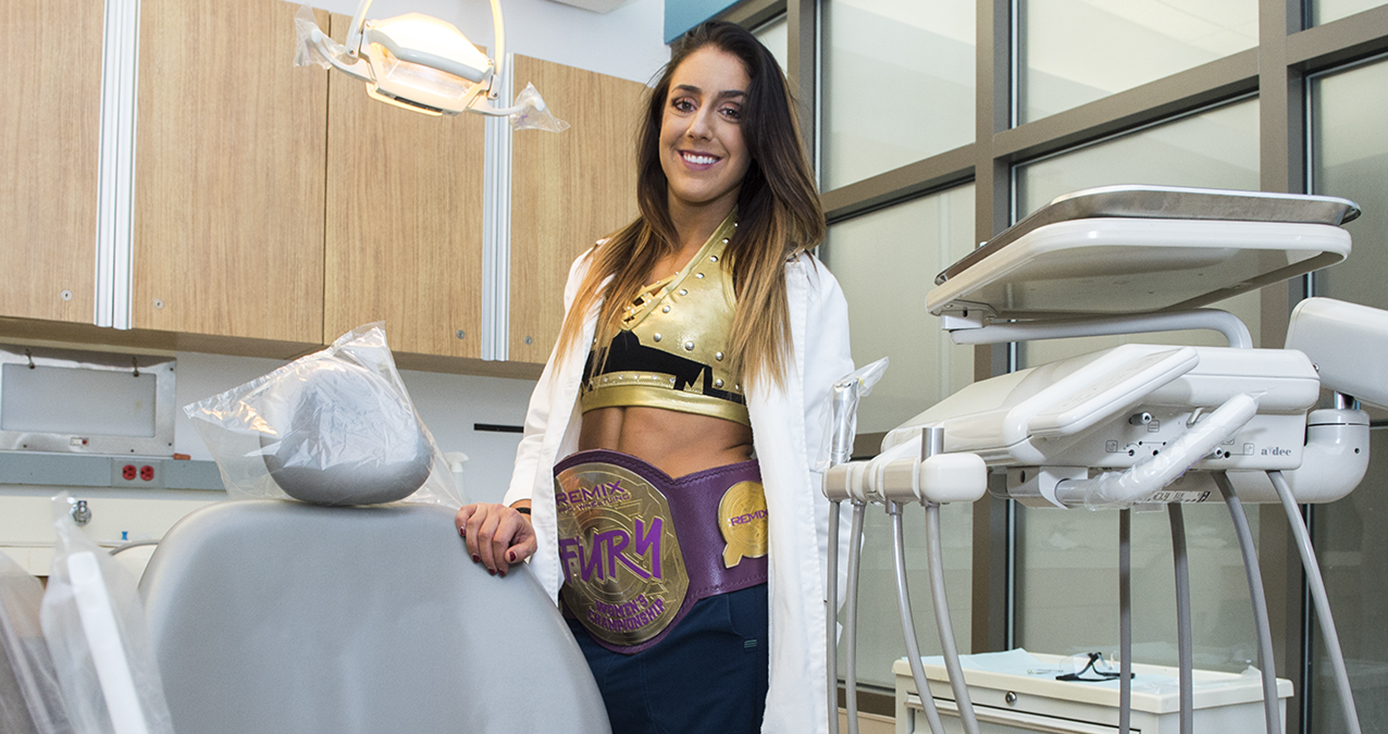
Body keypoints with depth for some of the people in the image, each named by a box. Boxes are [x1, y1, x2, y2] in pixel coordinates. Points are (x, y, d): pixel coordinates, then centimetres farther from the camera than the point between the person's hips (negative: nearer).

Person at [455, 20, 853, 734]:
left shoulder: (798, 287, 3)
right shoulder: (598, 272, 17)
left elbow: (811, 481, 0)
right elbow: (549, 422, 15)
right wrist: (521, 507, -6)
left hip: (710, 593, -4)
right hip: (583, 597, 4)